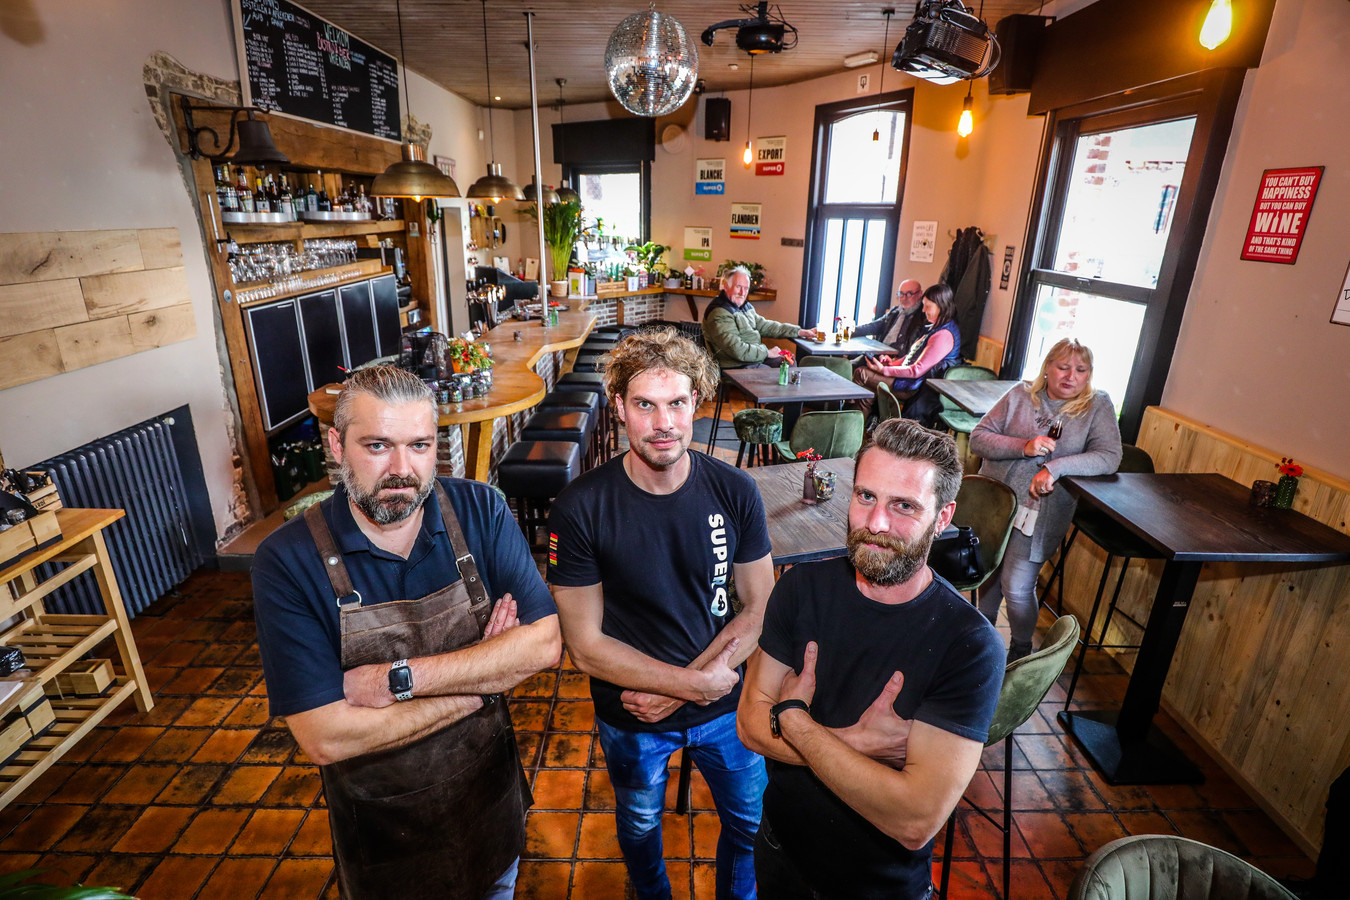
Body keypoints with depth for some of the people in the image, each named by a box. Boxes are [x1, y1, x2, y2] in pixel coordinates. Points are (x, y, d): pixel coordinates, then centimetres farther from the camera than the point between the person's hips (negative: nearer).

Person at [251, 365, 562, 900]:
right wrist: (480, 679, -22)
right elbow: (325, 739, -26)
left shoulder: (480, 511, -17)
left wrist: (397, 678, -28)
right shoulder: (287, 560, -23)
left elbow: (543, 644, -22)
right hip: (381, 824, -2)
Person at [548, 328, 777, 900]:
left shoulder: (735, 492, -16)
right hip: (631, 719, -1)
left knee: (750, 825, 24)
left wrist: (676, 689, -18)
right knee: (640, 828, 27)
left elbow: (759, 608, -9)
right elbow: (586, 647, -19)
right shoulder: (580, 508, -23)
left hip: (727, 705, 2)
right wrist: (699, 683, -22)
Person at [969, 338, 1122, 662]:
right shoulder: (1021, 395, 1)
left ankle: (1021, 652, 22)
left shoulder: (1098, 406, -1)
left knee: (1016, 588, -5)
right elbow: (978, 438, -5)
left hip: (1040, 511, -2)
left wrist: (1055, 467, -24)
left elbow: (1109, 457, -12)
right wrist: (1024, 447, -20)